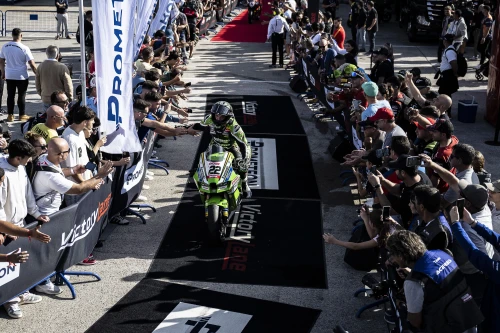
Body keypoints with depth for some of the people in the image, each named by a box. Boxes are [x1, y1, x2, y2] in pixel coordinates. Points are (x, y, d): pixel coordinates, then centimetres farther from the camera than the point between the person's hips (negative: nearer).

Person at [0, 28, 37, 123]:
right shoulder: (24, 48, -15)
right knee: (21, 96, 8)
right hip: (22, 76, -3)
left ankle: (10, 115, 18)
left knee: (10, 96, 12)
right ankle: (22, 115, 17)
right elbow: (32, 64, -14)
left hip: (9, 76, 4)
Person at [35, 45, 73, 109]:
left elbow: (37, 85, 8)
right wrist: (70, 99, 4)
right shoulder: (62, 67, -15)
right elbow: (68, 85, -10)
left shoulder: (40, 67, -2)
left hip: (45, 100, 4)